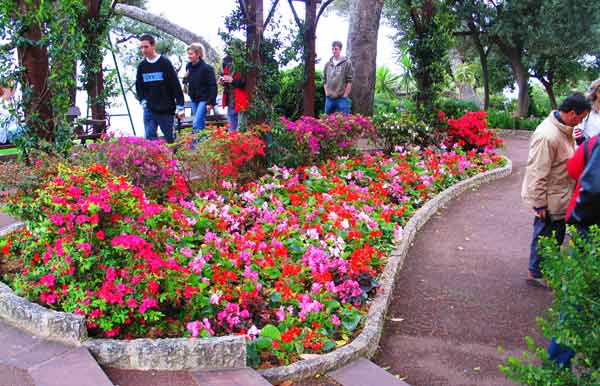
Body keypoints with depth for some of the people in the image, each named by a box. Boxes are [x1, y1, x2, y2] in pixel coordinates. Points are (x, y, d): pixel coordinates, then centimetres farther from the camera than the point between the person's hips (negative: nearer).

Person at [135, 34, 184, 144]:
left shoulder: (165, 63, -5)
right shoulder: (142, 66, 7)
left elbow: (176, 85, -7)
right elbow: (139, 86, 18)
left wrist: (180, 106, -10)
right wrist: (143, 101, 3)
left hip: (166, 110, -3)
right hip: (149, 110, 3)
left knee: (170, 139, 5)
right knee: (149, 139, -3)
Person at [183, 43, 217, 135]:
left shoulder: (206, 68, -15)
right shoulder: (188, 66, 4)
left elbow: (213, 86, -15)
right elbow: (187, 81, 19)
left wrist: (211, 102, -18)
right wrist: (185, 79, -6)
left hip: (204, 99, -6)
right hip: (193, 99, 7)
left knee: (196, 124, -12)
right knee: (201, 123, 16)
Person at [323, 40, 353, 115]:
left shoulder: (347, 63, -3)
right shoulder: (327, 64, 10)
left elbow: (349, 81, -6)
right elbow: (324, 81, 13)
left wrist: (345, 95, -9)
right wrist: (327, 93, 4)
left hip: (342, 98, -4)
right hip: (329, 98, 4)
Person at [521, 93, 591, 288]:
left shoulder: (566, 129, 3)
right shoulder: (547, 136, -27)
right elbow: (537, 173, -26)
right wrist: (540, 204, -22)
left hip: (561, 196, 9)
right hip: (549, 199, -9)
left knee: (557, 233, 20)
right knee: (545, 234, 6)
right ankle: (535, 273, 23)